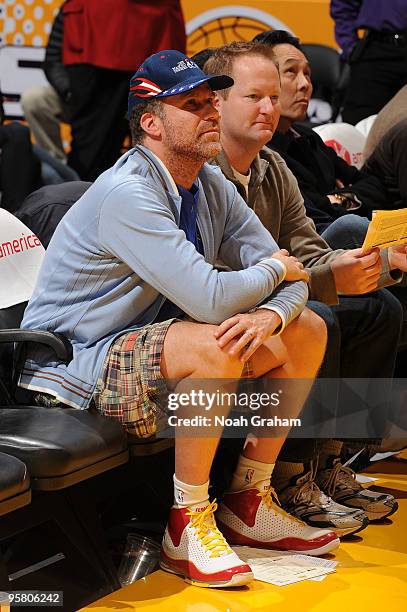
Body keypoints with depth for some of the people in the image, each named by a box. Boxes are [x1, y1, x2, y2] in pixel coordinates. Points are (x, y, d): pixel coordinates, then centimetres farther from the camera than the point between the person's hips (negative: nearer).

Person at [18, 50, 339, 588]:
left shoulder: (212, 187, 4)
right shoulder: (126, 193, -24)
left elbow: (292, 280, 2)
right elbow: (211, 300, -32)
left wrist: (271, 314, -23)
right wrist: (274, 268, -12)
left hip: (151, 344, 9)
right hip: (78, 366, -9)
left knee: (307, 331, 3)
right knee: (214, 346, -35)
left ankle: (249, 502, 9)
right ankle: (188, 525, -16)